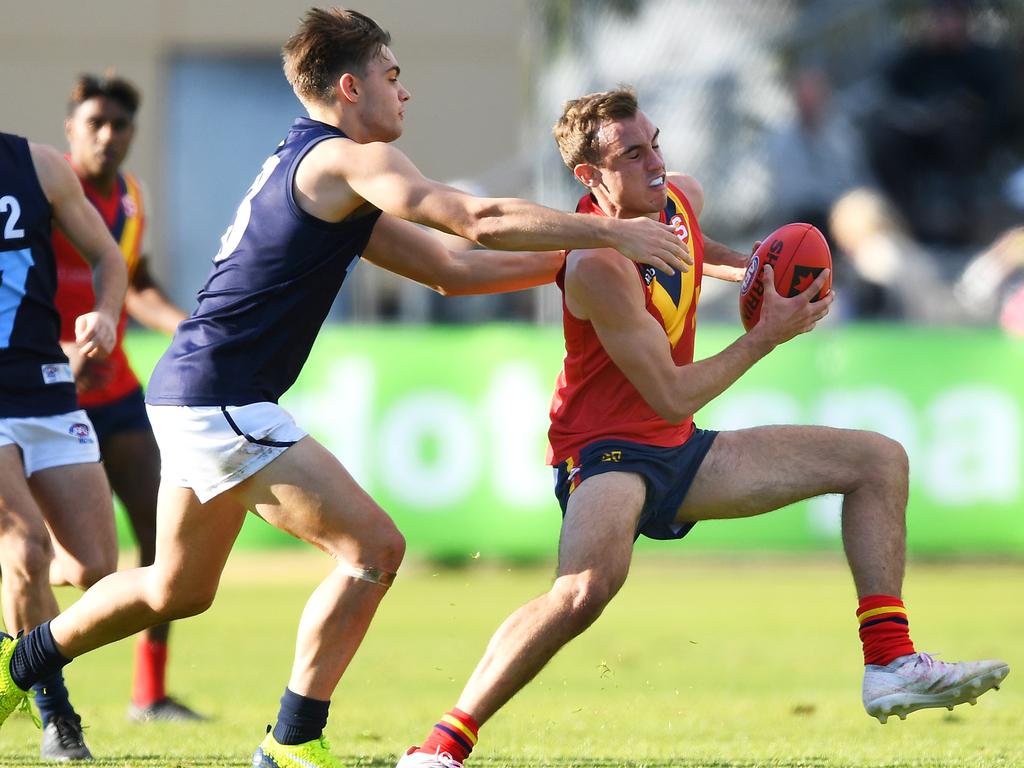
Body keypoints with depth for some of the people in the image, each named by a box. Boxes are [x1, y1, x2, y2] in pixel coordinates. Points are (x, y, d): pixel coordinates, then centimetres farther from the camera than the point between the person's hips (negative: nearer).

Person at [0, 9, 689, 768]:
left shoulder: (343, 189, 19)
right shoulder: (348, 160, -12)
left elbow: (452, 268, 21)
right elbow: (481, 220, -21)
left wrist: (570, 259, 14)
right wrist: (612, 233, -15)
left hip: (192, 395, 10)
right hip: (220, 400, -10)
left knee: (178, 589, 23)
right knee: (374, 546, -10)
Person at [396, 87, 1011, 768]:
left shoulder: (682, 197, 0)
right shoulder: (598, 266, -25)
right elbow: (672, 397, -24)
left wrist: (746, 264, 12)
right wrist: (768, 335, -19)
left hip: (679, 452, 9)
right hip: (605, 450, -9)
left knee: (879, 461, 6)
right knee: (588, 587, -40)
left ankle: (891, 666, 0)